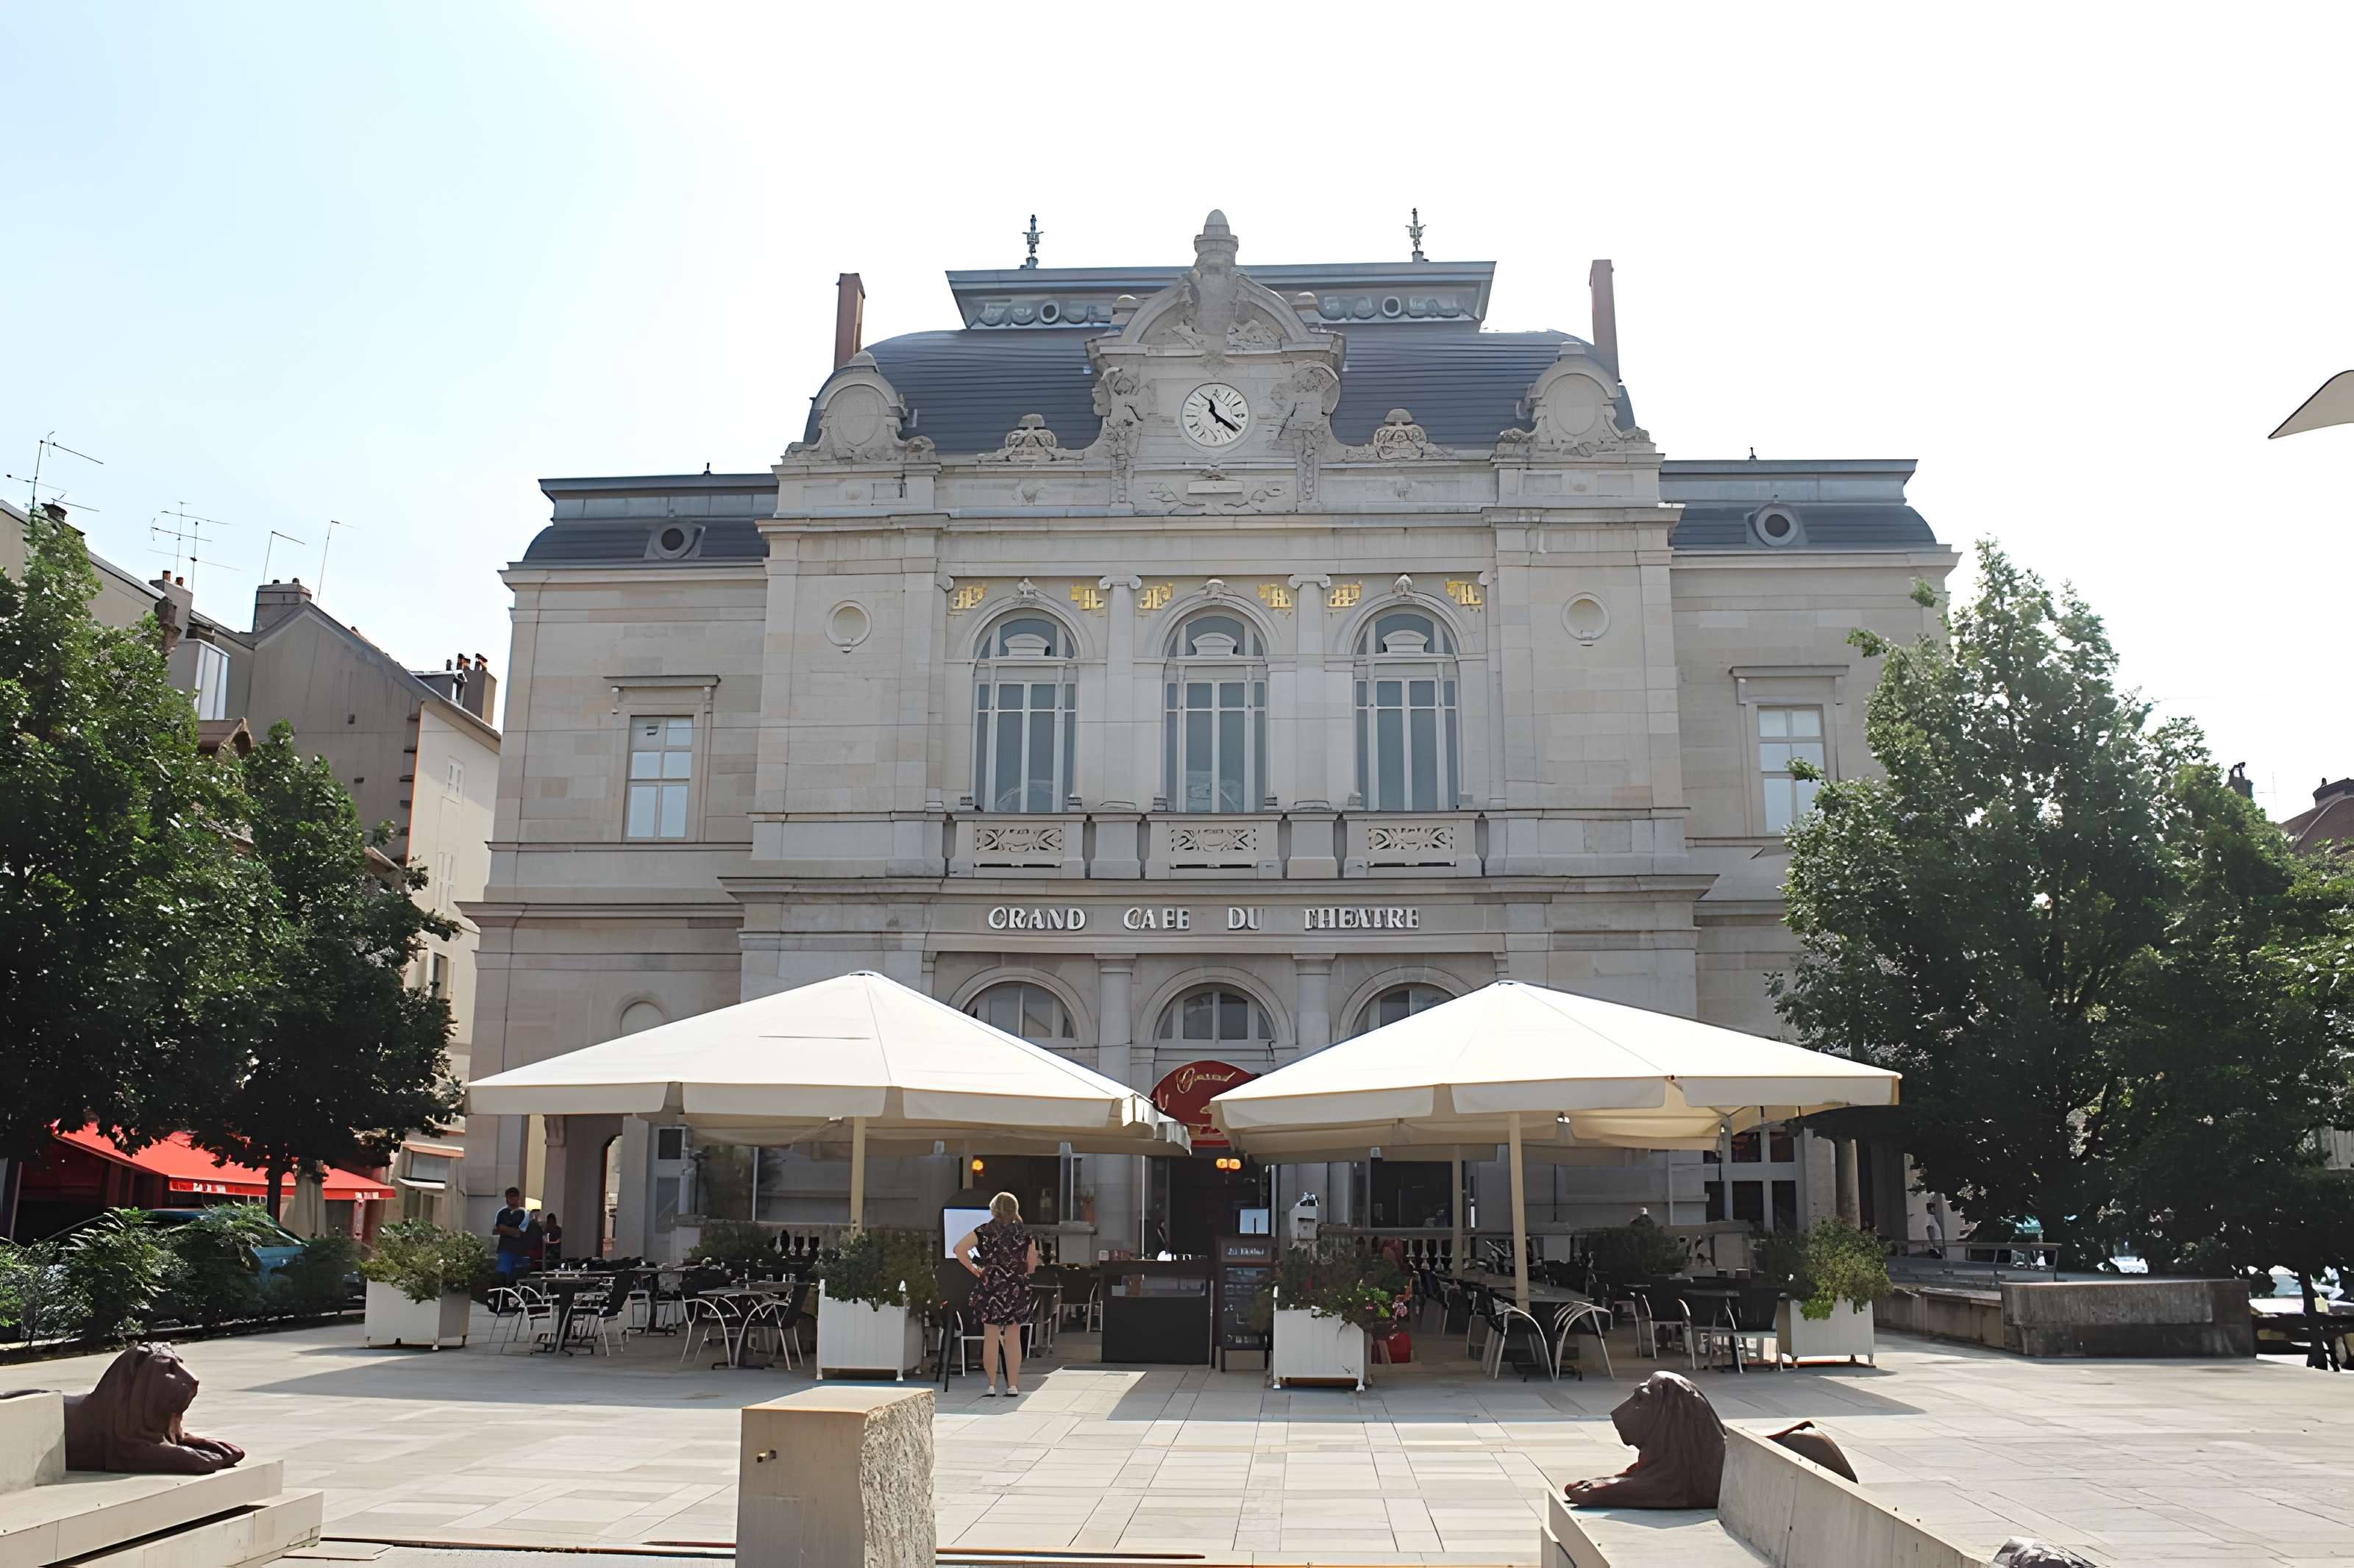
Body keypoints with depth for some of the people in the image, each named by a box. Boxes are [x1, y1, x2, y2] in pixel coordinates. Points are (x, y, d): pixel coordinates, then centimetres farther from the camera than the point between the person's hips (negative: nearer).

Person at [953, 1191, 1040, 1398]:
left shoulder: (984, 1230, -2)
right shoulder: (1024, 1234, 2)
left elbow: (959, 1249, -11)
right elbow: (1032, 1265, 5)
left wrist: (975, 1270, -4)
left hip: (991, 1288, -1)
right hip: (1018, 1289, 1)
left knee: (991, 1337, 5)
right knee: (1013, 1338, 7)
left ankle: (991, 1386, 6)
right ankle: (1013, 1386, 7)